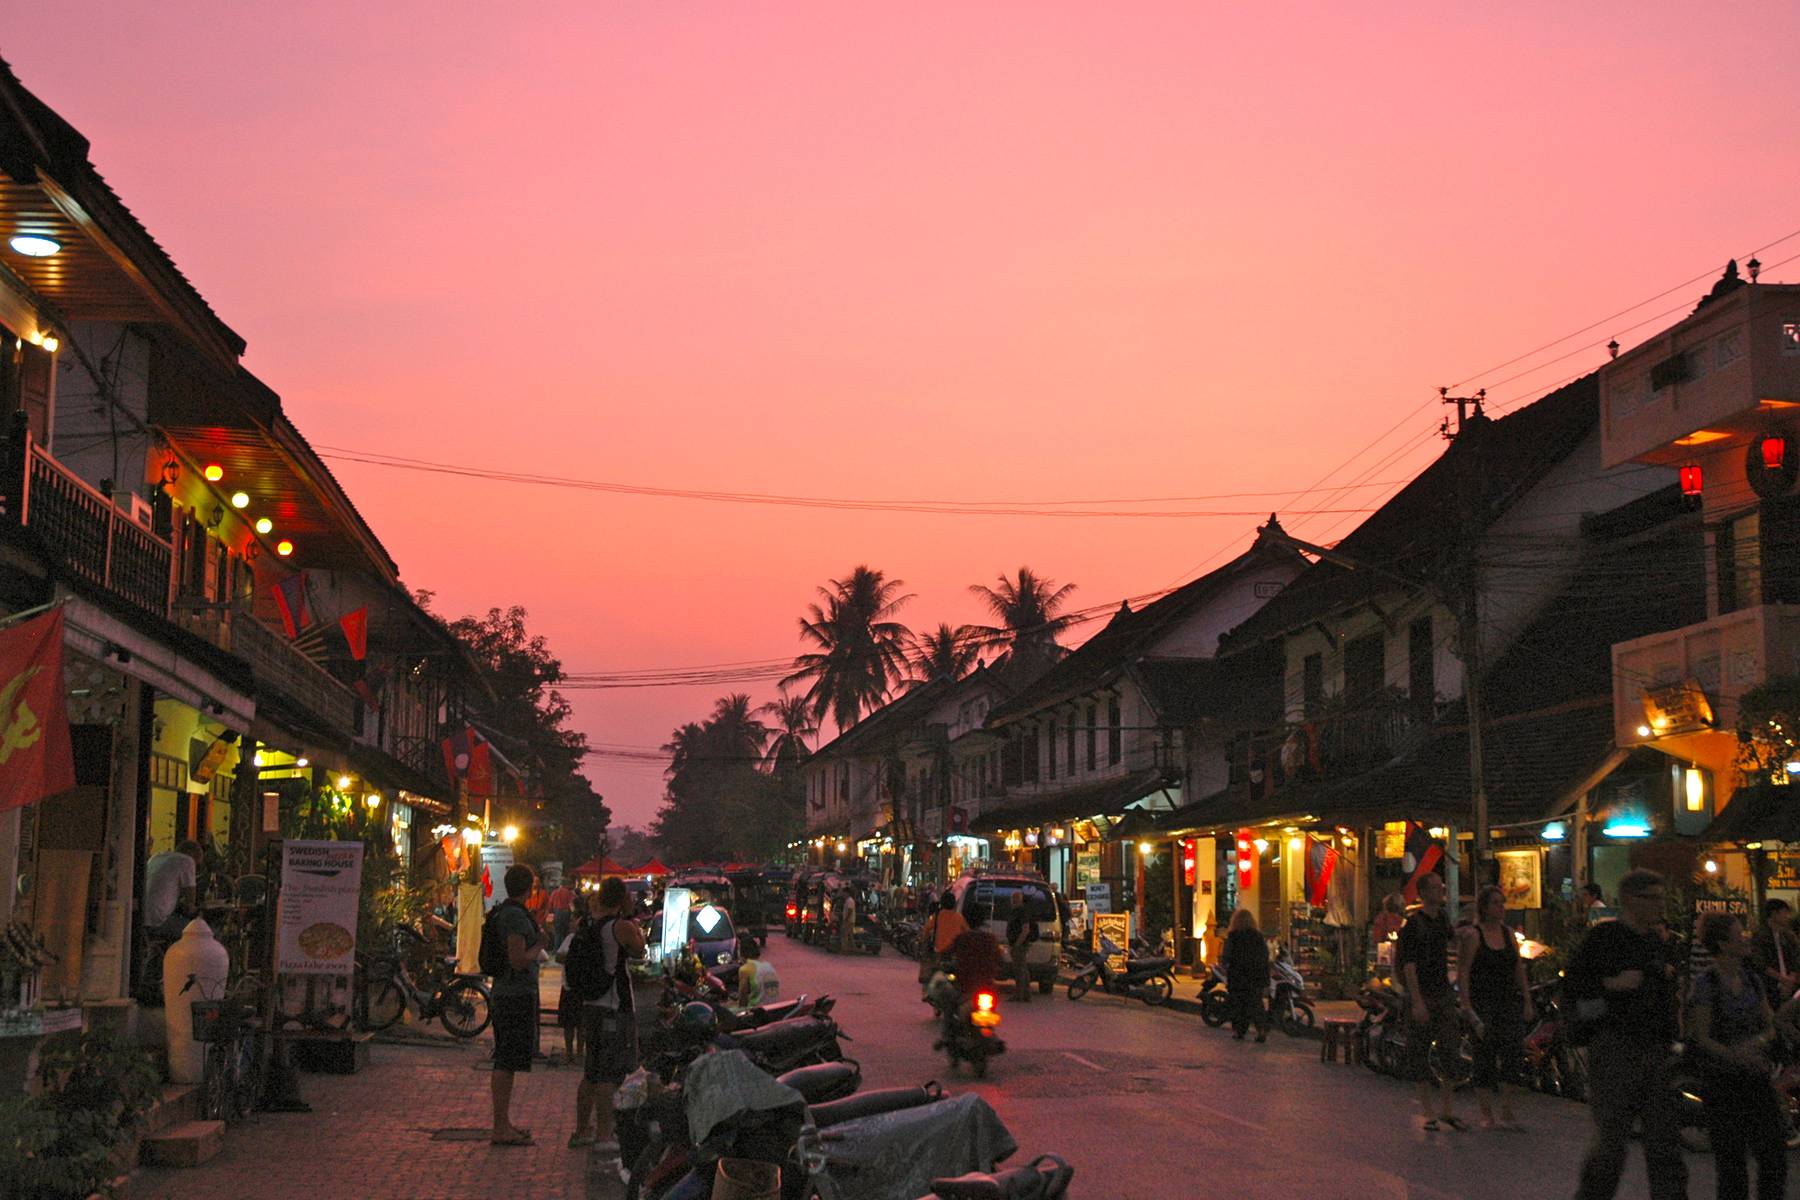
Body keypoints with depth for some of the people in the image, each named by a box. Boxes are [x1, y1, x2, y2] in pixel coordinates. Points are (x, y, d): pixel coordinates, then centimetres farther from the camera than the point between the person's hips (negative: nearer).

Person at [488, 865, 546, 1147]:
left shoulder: (501, 912, 13)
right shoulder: (515, 916, -17)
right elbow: (518, 961, -23)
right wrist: (539, 945, -8)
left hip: (503, 993, 10)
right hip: (517, 996, -10)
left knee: (505, 1063, 16)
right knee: (506, 1063, -7)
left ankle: (504, 1124, 24)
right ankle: (501, 1129, -5)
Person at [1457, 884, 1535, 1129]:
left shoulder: (1508, 934, 12)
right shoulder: (1472, 936, -7)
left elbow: (1519, 970, 16)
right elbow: (1462, 974, -11)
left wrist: (1527, 1002, 10)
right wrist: (1467, 1007, -18)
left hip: (1509, 1003, 6)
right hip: (1483, 1005, -5)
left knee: (1514, 1055, -4)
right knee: (1485, 1059, -2)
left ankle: (1507, 1115, 3)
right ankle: (1487, 1116, 6)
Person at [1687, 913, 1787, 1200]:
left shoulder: (1750, 979, 8)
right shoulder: (1704, 984, -9)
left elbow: (1770, 1025, 13)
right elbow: (1701, 1038, -12)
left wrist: (1759, 1041, -10)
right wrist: (1736, 1056, -26)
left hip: (1757, 1078, 5)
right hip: (1721, 1081, -5)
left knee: (1774, 1154, 0)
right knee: (1731, 1158, 0)